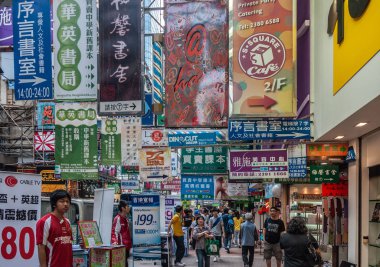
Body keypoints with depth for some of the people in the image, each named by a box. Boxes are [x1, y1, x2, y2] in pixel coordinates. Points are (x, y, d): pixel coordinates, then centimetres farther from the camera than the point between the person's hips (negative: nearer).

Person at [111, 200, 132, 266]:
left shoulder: (126, 218, 15)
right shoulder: (118, 218, -13)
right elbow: (114, 232, -18)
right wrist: (114, 242, -31)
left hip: (127, 246, 9)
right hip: (121, 247, -9)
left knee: (126, 262, 12)